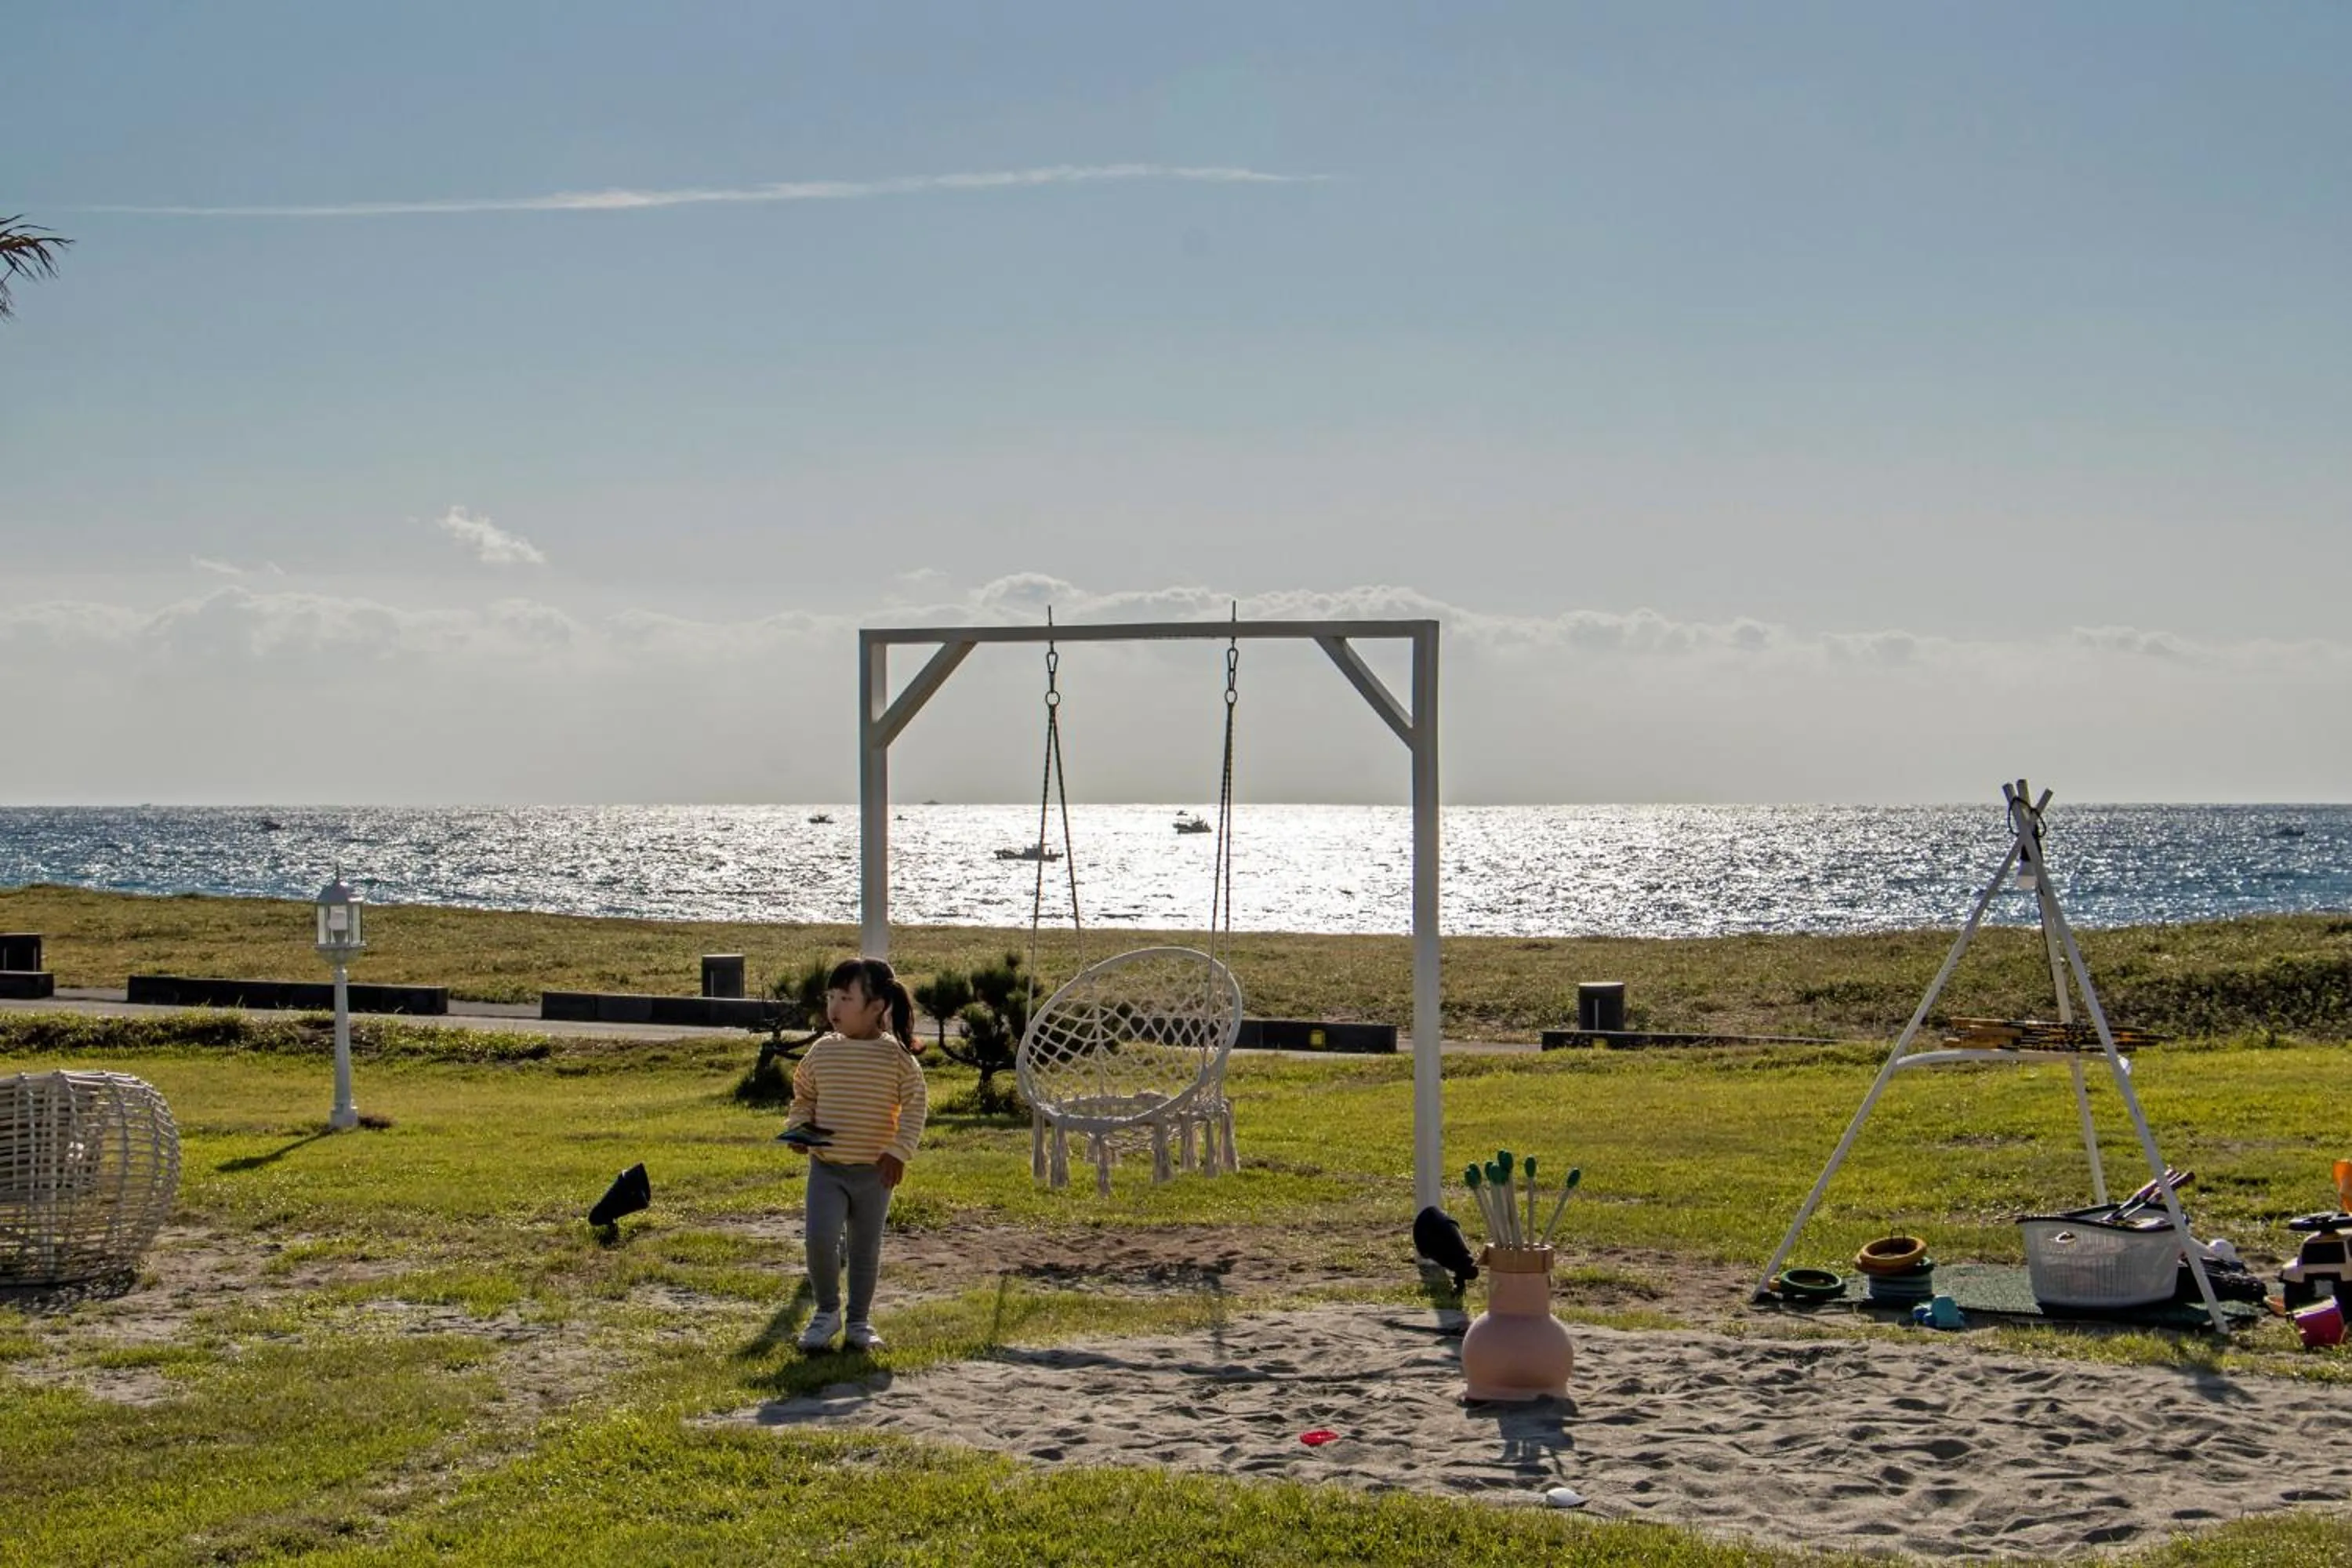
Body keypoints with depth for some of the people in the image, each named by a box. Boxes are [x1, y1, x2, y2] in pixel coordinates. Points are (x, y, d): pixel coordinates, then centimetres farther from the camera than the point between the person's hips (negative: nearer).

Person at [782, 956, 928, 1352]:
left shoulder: (895, 1056, -8)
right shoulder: (822, 1052, 1)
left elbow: (915, 1105, -5)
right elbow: (803, 1097, 14)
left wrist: (898, 1151, -13)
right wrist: (798, 1129, -5)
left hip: (874, 1171, -1)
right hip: (826, 1167, 1)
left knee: (866, 1249, 10)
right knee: (820, 1238, -15)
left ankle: (860, 1322, 25)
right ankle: (827, 1312, 7)